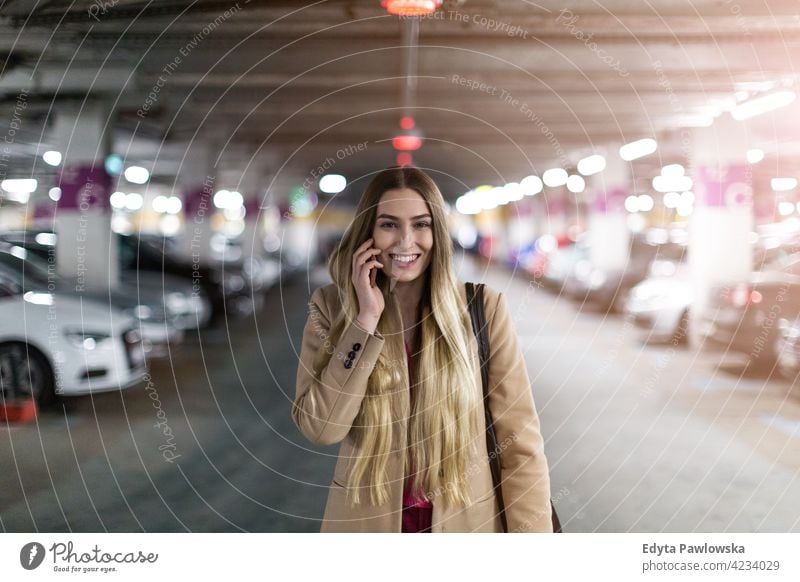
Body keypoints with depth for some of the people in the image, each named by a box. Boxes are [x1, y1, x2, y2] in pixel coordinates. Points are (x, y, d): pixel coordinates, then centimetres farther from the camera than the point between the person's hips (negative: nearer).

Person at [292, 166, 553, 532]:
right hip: (367, 522, 0)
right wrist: (367, 319, -19)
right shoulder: (331, 307, -6)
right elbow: (320, 428, -15)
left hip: (467, 521, 0)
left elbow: (520, 443, -8)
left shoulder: (484, 309, -9)